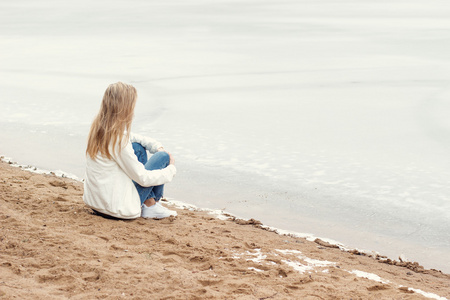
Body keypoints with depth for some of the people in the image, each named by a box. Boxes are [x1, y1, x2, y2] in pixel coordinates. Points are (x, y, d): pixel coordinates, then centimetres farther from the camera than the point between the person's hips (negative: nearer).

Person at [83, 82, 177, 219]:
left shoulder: (98, 126, 0)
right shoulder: (118, 139, -24)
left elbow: (130, 137, 20)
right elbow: (143, 178, -19)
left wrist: (156, 146, 7)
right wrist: (171, 170, -3)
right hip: (119, 207, -8)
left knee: (138, 148, 19)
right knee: (163, 157, 1)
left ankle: (149, 201, 18)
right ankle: (150, 207, 16)